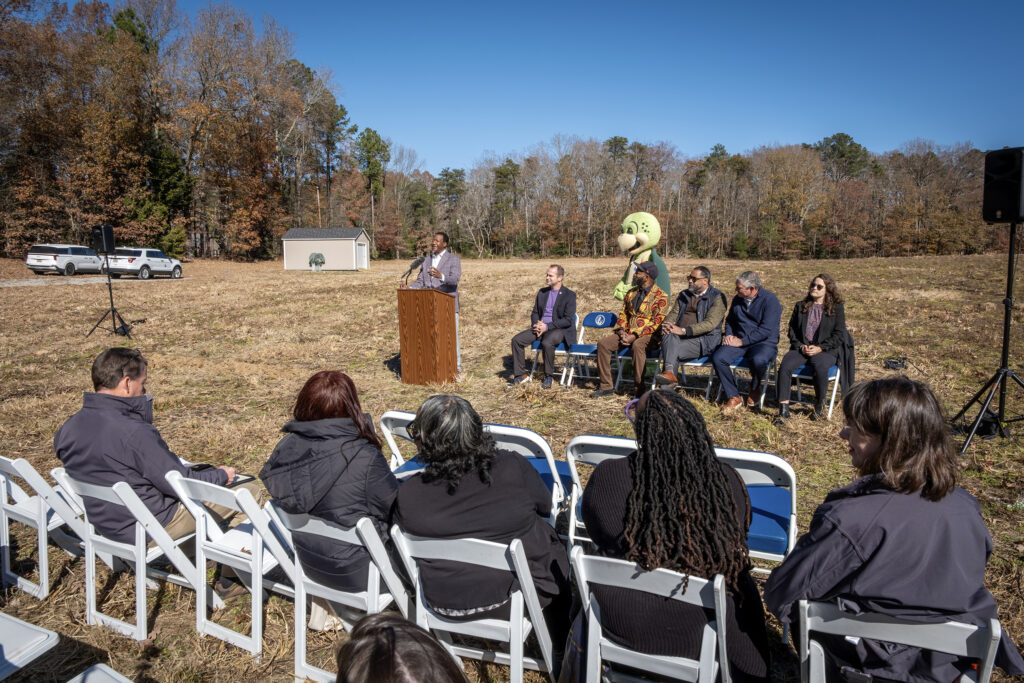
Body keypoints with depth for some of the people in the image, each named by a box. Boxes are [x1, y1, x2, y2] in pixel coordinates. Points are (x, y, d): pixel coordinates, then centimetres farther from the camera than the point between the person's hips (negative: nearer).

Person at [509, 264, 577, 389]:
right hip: (541, 327, 6)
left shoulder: (569, 295, -5)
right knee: (516, 340, -13)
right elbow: (535, 313, 19)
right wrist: (536, 324, -5)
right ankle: (520, 375, -3)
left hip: (560, 330, -6)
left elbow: (568, 320, -12)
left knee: (547, 343, -38)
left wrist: (547, 326, -19)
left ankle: (549, 377, -18)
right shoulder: (542, 292, 14)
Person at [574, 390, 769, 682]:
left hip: (620, 623, 0)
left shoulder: (606, 476, -24)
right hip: (698, 629, 0)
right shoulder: (726, 481, -20)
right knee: (743, 592, 32)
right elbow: (736, 544, -1)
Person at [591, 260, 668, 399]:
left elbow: (657, 322, -13)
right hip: (627, 333, 6)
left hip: (647, 335, -6)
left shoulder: (660, 296, -5)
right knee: (603, 343, -15)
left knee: (637, 346, -40)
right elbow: (623, 314, 17)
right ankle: (605, 386, -10)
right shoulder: (631, 293, 16)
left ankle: (640, 389, -31)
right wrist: (622, 332, -4)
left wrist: (635, 336, -21)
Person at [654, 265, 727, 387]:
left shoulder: (718, 298, 0)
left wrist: (684, 330, -23)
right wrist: (666, 325, -11)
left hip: (703, 341, -5)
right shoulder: (683, 295, 22)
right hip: (680, 337, 5)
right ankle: (669, 373, -43)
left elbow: (710, 323, -13)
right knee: (668, 335, -31)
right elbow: (673, 313, 15)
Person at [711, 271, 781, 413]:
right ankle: (734, 397, -12)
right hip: (739, 341, 5)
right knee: (717, 358, -22)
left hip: (764, 343, -5)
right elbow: (729, 321, 26)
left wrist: (742, 341, -17)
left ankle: (755, 389, -4)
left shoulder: (770, 300, -8)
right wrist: (728, 335, 4)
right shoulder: (737, 299, 12)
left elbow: (766, 330, -16)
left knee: (758, 360, -39)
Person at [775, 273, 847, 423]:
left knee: (820, 368, -36)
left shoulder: (836, 308, 9)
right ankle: (783, 409, -28)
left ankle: (819, 405, -11)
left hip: (826, 350, -2)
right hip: (801, 348, 3)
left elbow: (839, 335, 1)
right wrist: (800, 346, -6)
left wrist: (820, 348, -12)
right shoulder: (800, 306, 19)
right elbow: (792, 329, 13)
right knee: (785, 366, -29)